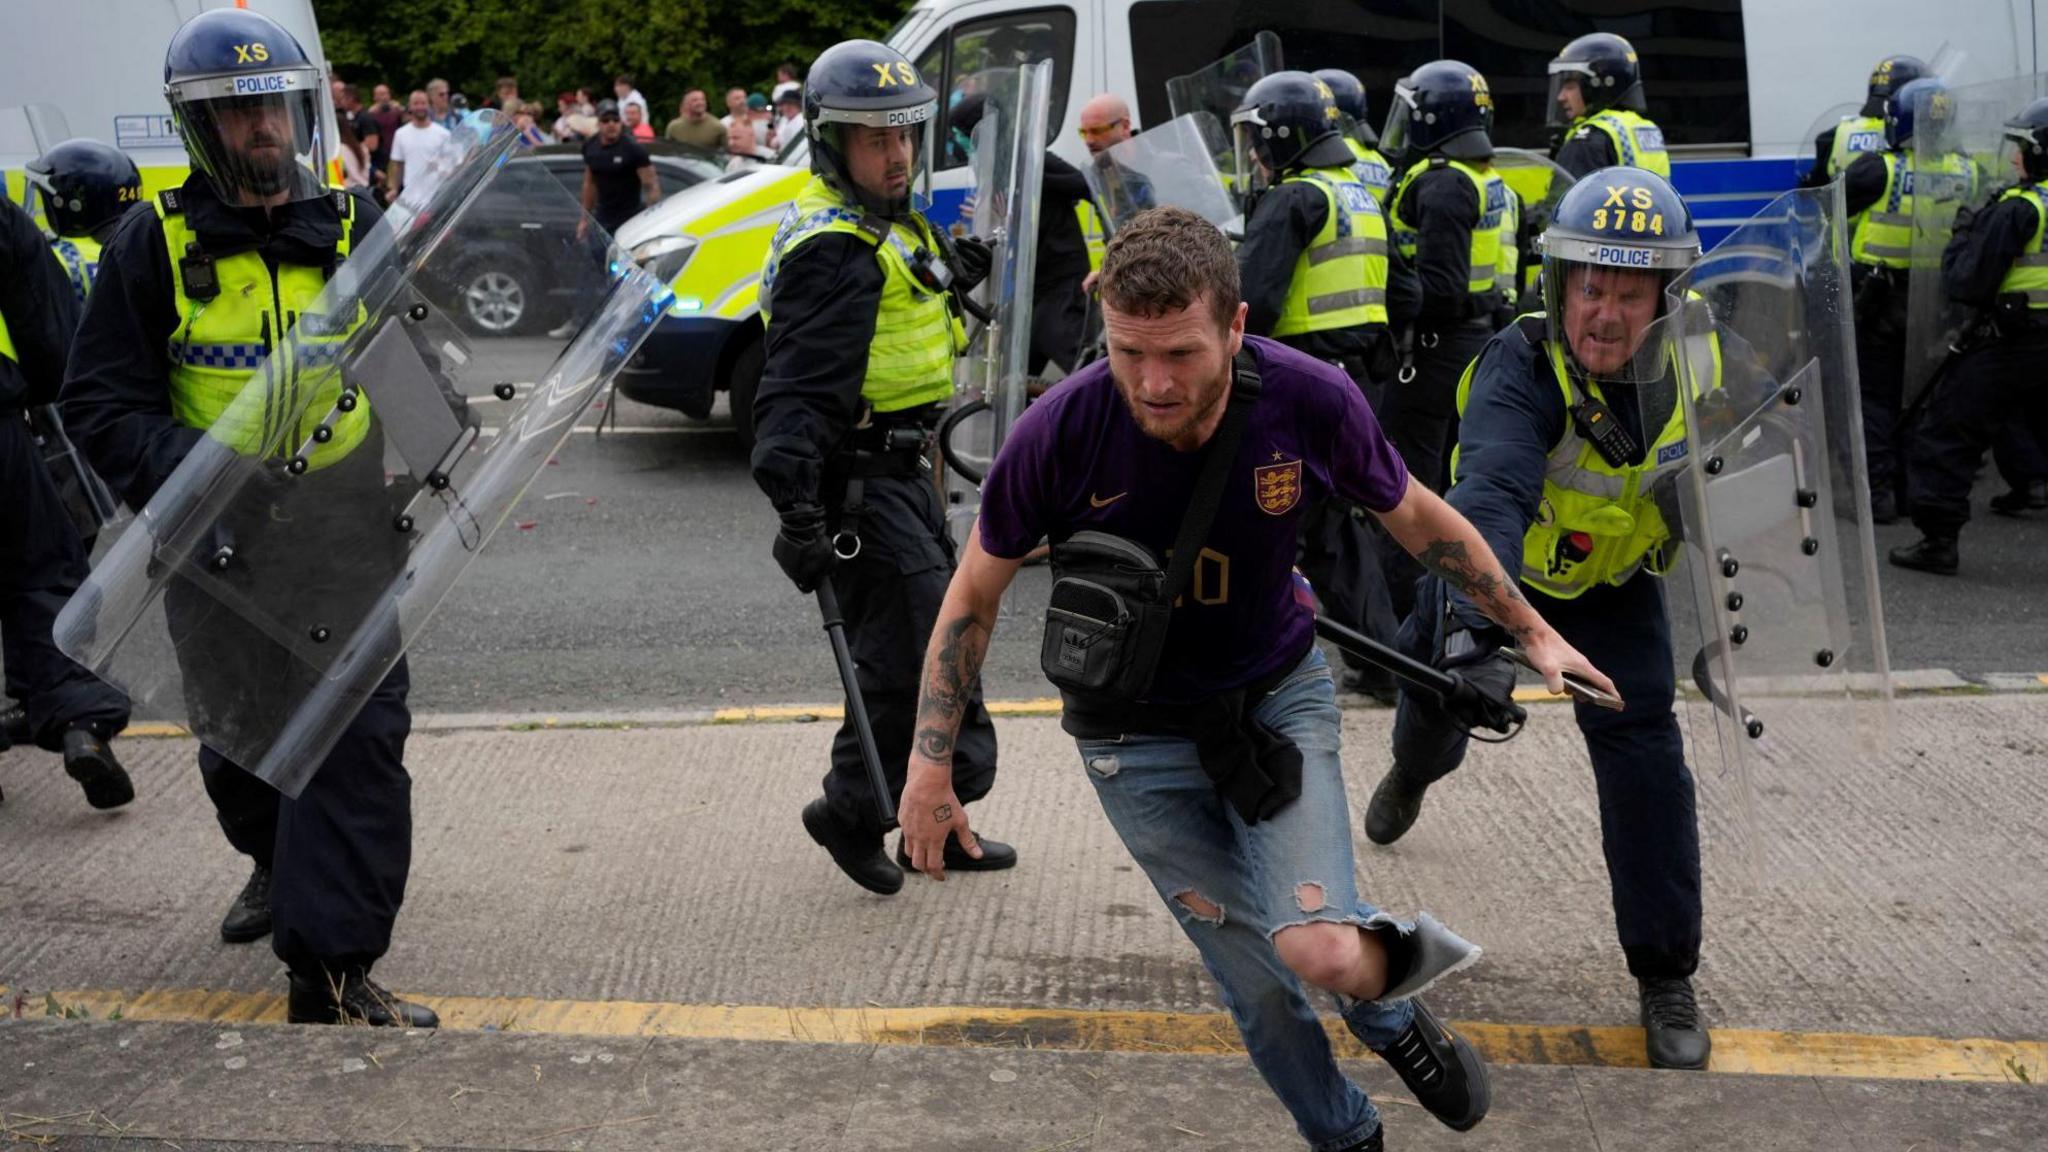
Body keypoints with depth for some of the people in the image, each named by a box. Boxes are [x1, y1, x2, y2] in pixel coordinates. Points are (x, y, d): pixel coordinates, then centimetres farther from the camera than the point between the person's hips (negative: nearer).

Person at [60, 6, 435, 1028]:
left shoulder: (355, 228, 4)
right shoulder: (155, 243, -2)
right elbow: (101, 405, -4)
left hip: (345, 534, 0)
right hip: (219, 548, 0)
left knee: (359, 736, -9)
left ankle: (332, 964, -4)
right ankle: (279, 864, 48)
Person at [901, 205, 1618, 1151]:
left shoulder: (1309, 400, -21)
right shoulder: (1059, 433, -24)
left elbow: (1415, 516, 0)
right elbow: (975, 592, -7)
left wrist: (1533, 631, 8)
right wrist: (931, 764, -6)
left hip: (1279, 693, 0)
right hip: (1135, 733, 0)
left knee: (1320, 950, -20)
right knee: (1257, 986, 2)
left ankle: (1387, 1006, 17)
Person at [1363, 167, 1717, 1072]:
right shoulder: (1520, 370, -37)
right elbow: (1492, 494, -54)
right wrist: (1477, 624, -69)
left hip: (1612, 584, 1)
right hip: (1495, 570, -1)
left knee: (1643, 752, -14)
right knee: (1438, 704, 21)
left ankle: (1665, 976, 0)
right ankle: (1413, 775, 63)